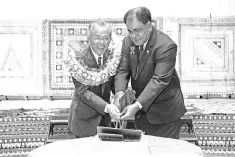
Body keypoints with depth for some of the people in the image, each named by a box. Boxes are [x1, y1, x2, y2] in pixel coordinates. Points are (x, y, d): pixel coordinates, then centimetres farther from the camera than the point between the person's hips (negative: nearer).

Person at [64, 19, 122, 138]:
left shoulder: (112, 54, -4)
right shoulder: (78, 58, -17)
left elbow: (113, 82, 6)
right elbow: (83, 92, -21)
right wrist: (107, 107, -32)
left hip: (105, 117, 4)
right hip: (84, 118, -4)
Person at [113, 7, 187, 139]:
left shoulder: (166, 46, -22)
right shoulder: (128, 42, 0)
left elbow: (159, 80, -27)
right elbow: (123, 70, -4)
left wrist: (137, 105, -35)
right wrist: (119, 93, -25)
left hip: (164, 112, -6)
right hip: (141, 111, 6)